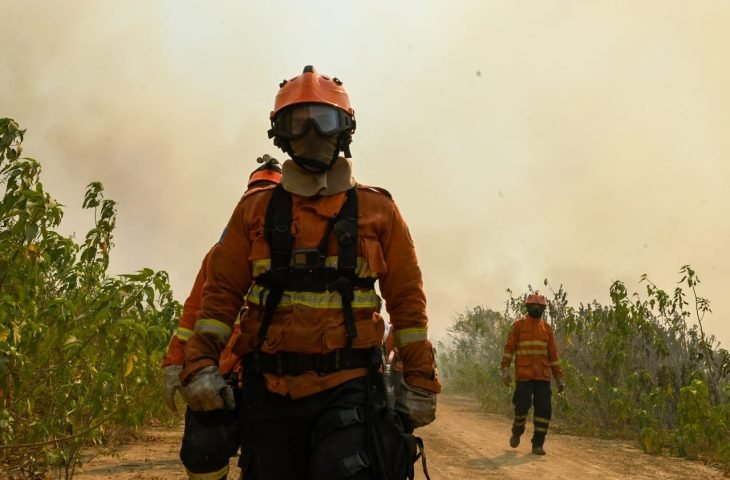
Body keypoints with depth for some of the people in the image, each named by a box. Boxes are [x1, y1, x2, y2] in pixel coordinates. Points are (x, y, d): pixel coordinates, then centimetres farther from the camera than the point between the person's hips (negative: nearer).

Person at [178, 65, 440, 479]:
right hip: (270, 391, 2)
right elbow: (222, 293, 8)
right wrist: (201, 364, -4)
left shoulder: (378, 210, 5)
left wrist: (420, 382, 2)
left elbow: (407, 300, 5)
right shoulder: (256, 210, 9)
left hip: (349, 389, -2)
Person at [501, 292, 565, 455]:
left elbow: (553, 355, 14)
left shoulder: (547, 328, 13)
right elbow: (509, 348, 0)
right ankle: (517, 432, 21)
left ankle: (538, 444, 4)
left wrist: (559, 378, 10)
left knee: (544, 409, -5)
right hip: (523, 375, -3)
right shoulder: (519, 325, 3)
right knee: (522, 406, -9)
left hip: (543, 376, 3)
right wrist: (505, 369, -11)